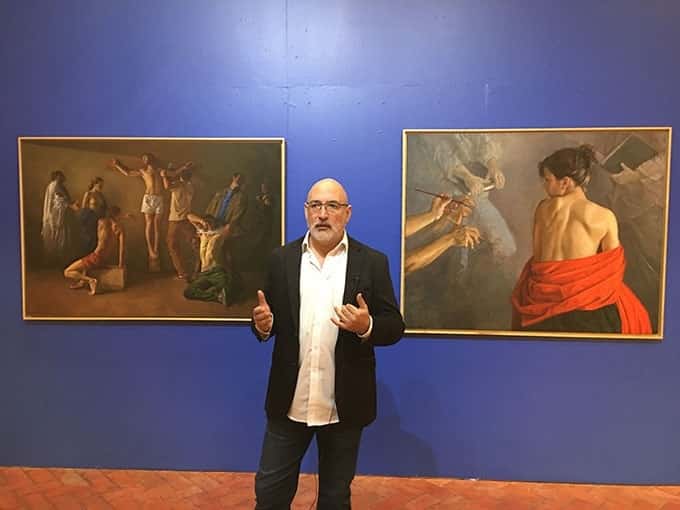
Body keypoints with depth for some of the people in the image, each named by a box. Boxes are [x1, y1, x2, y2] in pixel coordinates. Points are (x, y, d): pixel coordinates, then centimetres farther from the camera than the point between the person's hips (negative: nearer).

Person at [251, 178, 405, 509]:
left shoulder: (372, 262, -4)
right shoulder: (282, 259, 2)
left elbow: (394, 326, -5)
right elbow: (267, 322, 5)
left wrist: (367, 326, -25)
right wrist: (263, 324, -18)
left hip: (344, 405, -1)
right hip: (289, 402, 2)